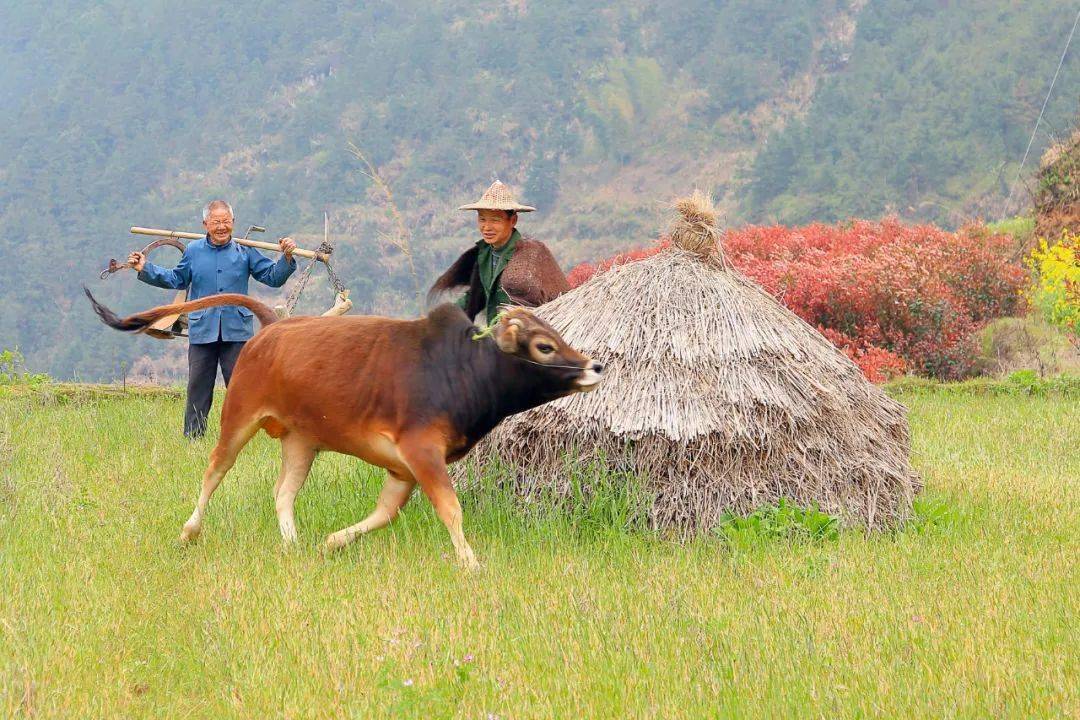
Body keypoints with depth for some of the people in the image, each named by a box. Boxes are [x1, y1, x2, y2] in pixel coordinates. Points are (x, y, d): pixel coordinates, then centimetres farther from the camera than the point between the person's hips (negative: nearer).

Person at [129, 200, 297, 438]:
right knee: (198, 387, 3)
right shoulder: (193, 251, 8)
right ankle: (192, 438, 9)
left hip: (237, 331, -1)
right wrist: (145, 269, 14)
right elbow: (177, 280, 20)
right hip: (202, 330, 1)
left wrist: (286, 258, -10)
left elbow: (273, 277, 6)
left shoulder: (245, 252, 4)